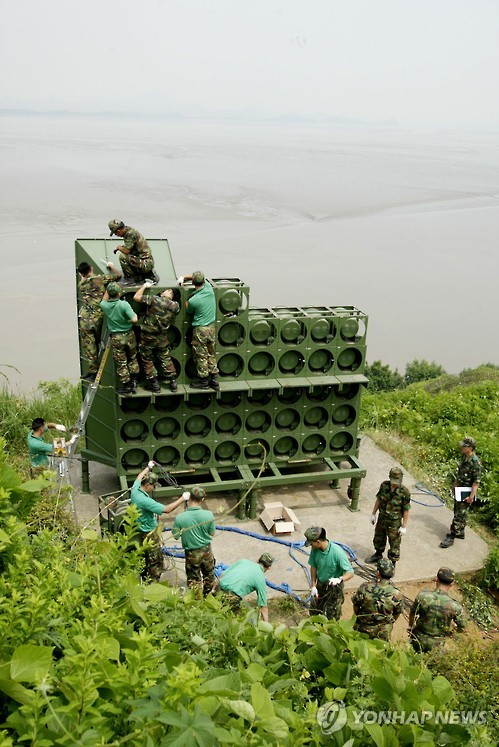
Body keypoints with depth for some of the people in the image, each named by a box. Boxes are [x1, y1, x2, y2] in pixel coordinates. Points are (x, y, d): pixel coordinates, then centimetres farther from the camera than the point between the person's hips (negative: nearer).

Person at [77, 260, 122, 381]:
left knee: (89, 346, 3)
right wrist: (111, 266, 23)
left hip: (85, 319, -1)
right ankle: (93, 371, 16)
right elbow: (118, 275, 7)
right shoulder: (100, 279, -1)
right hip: (98, 319, 1)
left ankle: (93, 372, 3)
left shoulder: (80, 284, 5)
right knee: (95, 344, 12)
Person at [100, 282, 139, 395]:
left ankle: (126, 386, 18)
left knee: (121, 363, 11)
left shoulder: (104, 305, -11)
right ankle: (134, 380, 25)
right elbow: (134, 320, -25)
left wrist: (108, 290, 15)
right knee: (133, 359, 22)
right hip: (129, 335, -1)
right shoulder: (124, 304, -21)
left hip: (116, 338, 1)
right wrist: (134, 314, -4)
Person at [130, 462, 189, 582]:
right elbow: (166, 509, -35)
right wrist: (182, 499, -28)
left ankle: (144, 579, 42)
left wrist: (148, 468, 31)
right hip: (149, 535, -10)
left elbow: (139, 477, 16)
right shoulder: (145, 501, -35)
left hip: (140, 531, 10)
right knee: (156, 563, 4)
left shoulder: (135, 490, -9)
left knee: (145, 558, 26)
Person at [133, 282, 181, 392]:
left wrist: (144, 286, -2)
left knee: (147, 360, 13)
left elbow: (136, 297, -16)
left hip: (147, 337, -4)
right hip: (162, 338, 4)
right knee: (166, 359, 20)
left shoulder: (155, 300, -21)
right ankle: (173, 382, 23)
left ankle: (154, 384, 18)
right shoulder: (175, 306, -8)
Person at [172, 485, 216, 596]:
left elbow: (176, 536, -10)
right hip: (206, 550, 2)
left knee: (194, 580, 19)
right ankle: (209, 595, 48)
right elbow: (212, 533, -7)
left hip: (192, 554, -2)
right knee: (209, 575, 28)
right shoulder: (208, 515, -23)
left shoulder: (180, 518, -26)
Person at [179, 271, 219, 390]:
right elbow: (203, 280, 13)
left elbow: (189, 311, 0)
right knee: (211, 354, 17)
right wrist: (184, 277, 7)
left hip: (200, 329, -6)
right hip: (211, 327, 6)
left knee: (201, 356, 9)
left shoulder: (193, 300, -22)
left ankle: (203, 381, 20)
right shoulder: (209, 288, -7)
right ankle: (214, 380, 23)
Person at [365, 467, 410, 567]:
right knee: (378, 539, 25)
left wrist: (404, 527, -13)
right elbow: (378, 499, 4)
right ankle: (378, 555, 49)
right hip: (381, 518, 5)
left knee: (394, 543, 9)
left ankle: (392, 563, 28)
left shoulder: (404, 492, -23)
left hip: (394, 523, -5)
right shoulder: (384, 485, -11)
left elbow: (406, 510, -16)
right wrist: (373, 514, 9)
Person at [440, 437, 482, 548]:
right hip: (459, 490, 9)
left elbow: (477, 481, -23)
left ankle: (451, 536, 4)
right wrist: (455, 484, 23)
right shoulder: (464, 457, 3)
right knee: (457, 511, 20)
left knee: (460, 515, -2)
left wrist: (471, 496, -23)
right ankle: (460, 532, 35)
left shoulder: (475, 462, -24)